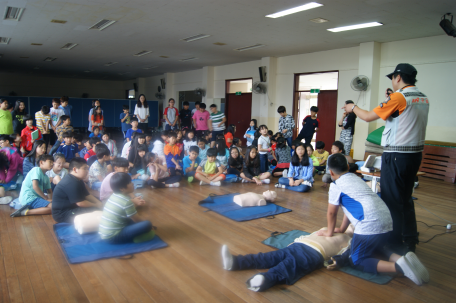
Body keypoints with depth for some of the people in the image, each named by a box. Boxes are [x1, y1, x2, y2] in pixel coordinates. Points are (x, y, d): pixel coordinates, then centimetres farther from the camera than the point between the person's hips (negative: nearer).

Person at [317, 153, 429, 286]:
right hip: (387, 222, 8)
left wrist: (329, 232, 24)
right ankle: (397, 258, 5)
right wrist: (342, 229, 38)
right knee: (373, 248, 32)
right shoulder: (356, 178, 23)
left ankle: (398, 266, -14)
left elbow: (331, 213, 8)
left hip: (369, 227, -8)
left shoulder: (336, 185, 0)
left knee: (357, 261, 7)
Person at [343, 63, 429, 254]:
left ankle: (395, 244, 7)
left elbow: (368, 117, -11)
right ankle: (410, 241, 27)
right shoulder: (423, 99, 10)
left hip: (396, 155, -8)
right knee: (406, 199, 18)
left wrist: (353, 108, 7)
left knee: (392, 200, 0)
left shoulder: (398, 97, -14)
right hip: (415, 154, 8)